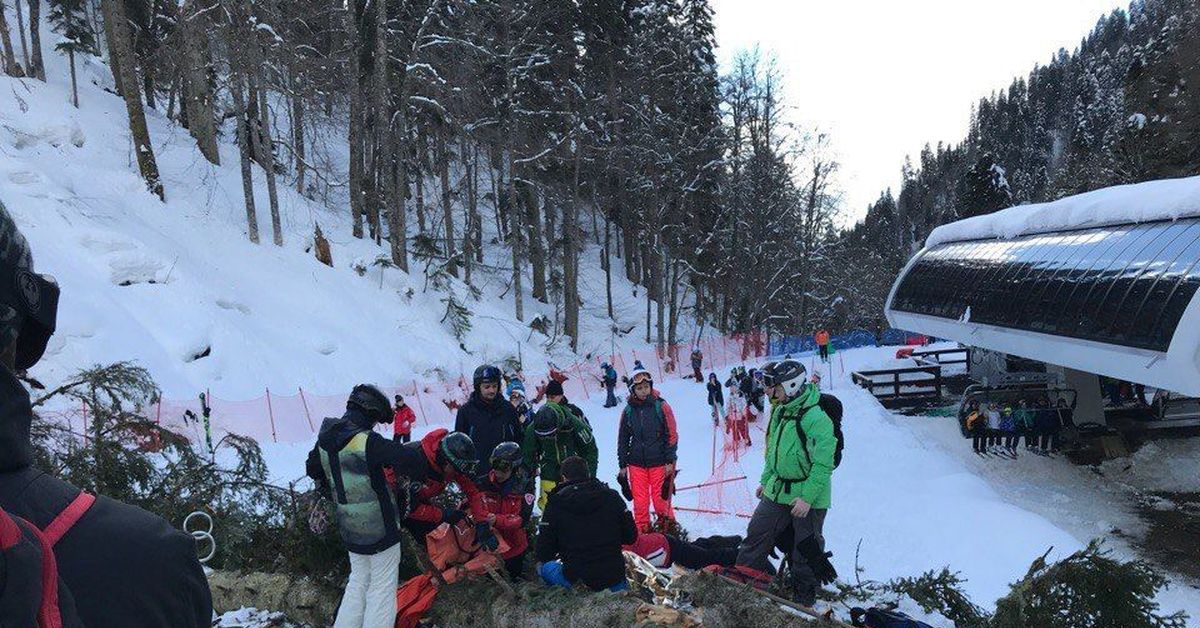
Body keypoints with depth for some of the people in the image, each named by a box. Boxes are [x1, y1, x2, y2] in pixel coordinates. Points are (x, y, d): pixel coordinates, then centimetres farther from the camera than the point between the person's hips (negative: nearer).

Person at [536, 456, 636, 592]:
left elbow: (545, 544, -1)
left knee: (544, 568, 26)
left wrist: (541, 561, 22)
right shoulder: (612, 496, 0)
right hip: (613, 575, 2)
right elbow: (630, 537, 3)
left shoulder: (555, 503, -5)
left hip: (576, 578, -2)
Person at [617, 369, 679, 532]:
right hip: (637, 463, 2)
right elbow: (623, 440, 11)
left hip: (659, 462, -2)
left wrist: (670, 461, -6)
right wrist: (622, 465, 9)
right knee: (640, 501, 3)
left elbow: (672, 435, -2)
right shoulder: (629, 410, 4)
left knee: (661, 500, -1)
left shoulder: (661, 406, -3)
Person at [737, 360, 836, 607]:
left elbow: (823, 464, -23)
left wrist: (807, 498, -24)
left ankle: (804, 600, 24)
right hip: (777, 491, 7)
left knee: (806, 550, 8)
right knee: (756, 534, 10)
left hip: (808, 497, -7)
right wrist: (766, 480, 18)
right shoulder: (780, 412, 5)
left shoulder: (816, 418, -22)